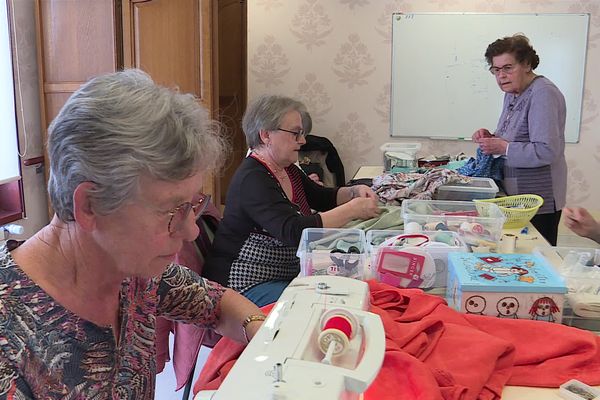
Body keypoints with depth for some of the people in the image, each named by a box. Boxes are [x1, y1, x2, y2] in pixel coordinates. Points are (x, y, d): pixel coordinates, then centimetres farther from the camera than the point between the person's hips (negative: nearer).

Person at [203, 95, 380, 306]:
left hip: (289, 273, 9)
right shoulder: (253, 179, -21)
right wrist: (352, 209, -25)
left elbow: (322, 197, 23)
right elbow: (294, 231, -31)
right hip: (249, 284, -9)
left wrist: (354, 192, 3)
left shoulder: (288, 170, 9)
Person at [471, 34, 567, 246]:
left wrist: (503, 148, -22)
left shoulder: (543, 94, -18)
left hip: (538, 201, -9)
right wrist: (491, 137, 2)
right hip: (515, 195, 9)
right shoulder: (512, 93, 10)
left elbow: (546, 151, -25)